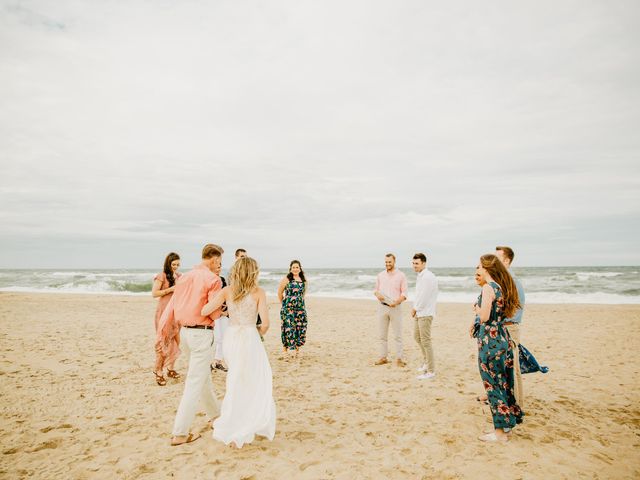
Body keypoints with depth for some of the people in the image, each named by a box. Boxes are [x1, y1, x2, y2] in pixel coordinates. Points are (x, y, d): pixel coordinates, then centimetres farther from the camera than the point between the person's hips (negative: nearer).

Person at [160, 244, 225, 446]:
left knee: (204, 375, 23)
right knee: (195, 382, 0)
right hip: (202, 333, -8)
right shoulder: (213, 279, -13)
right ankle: (180, 433, 4)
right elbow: (214, 313, -16)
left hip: (185, 330, 8)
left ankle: (215, 413, 41)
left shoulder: (184, 276, 8)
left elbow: (171, 306, 6)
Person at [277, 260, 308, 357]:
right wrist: (283, 303, 8)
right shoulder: (286, 279, -5)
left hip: (300, 307, 4)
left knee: (300, 326, 4)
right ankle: (286, 346, 4)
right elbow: (279, 292, 1)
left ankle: (296, 346, 17)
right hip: (288, 308, -4)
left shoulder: (303, 280, 8)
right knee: (289, 326, -6)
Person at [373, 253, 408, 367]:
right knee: (382, 334, 7)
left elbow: (404, 294, -4)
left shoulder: (401, 275, -3)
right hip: (382, 307, 3)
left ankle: (399, 358, 9)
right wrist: (377, 295, -10)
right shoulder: (380, 275, 7)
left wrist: (396, 302, -21)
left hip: (395, 308, -3)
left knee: (397, 335, 1)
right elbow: (376, 290, 13)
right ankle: (383, 357, 17)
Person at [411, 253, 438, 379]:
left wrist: (415, 308, -11)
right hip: (419, 312, 11)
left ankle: (431, 371, 3)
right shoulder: (420, 276, 13)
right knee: (417, 336, 21)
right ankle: (426, 362, 36)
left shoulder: (428, 277, -19)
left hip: (425, 313, -11)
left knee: (425, 341, -6)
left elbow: (424, 296, -21)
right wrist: (415, 308, 8)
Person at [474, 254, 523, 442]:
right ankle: (507, 421, 32)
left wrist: (477, 308, -2)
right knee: (503, 382, 19)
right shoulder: (503, 286, 9)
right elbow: (510, 313, 16)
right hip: (503, 337, 9)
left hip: (490, 339, -9)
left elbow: (484, 317, -21)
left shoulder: (488, 287, -17)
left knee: (493, 384, 1)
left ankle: (500, 432, 11)